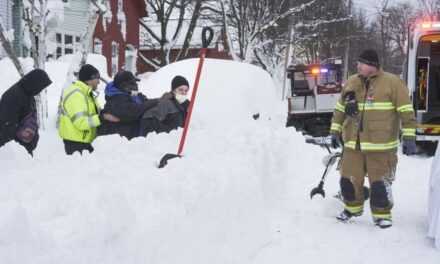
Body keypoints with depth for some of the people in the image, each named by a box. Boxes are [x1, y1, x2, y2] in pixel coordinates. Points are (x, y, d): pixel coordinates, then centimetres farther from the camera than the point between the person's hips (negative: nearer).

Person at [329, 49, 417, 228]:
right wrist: (335, 131, 16)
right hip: (353, 144, 5)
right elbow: (340, 109, 19)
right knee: (349, 179, 10)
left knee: (379, 183, -2)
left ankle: (382, 214, 19)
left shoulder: (392, 82, -6)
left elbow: (406, 112, -7)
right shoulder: (351, 83, 9)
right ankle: (352, 207, 34)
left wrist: (409, 137, -10)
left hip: (381, 145, -4)